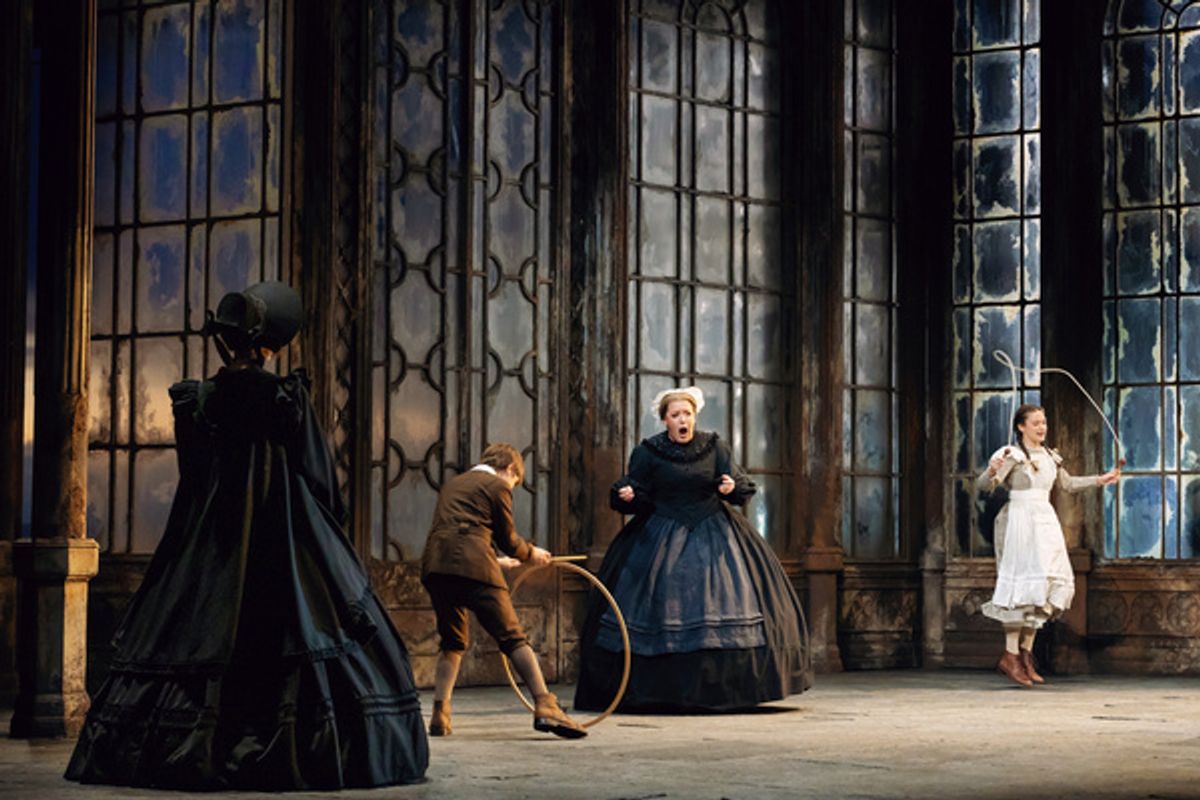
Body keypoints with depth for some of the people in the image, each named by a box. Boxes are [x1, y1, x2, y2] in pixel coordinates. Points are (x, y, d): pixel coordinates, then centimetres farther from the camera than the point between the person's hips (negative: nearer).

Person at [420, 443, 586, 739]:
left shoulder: (452, 484, 29)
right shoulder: (497, 486, 7)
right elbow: (508, 539, 8)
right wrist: (531, 553, 30)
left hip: (435, 566, 6)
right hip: (473, 568, -6)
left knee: (451, 642, 20)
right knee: (512, 637, -7)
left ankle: (439, 715, 11)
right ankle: (544, 707, -16)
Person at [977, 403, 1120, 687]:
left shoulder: (1050, 456, 14)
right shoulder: (1011, 455, -7)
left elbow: (1068, 484, 30)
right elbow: (983, 486, -17)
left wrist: (1100, 480, 29)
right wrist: (992, 472, -38)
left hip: (1046, 522, 7)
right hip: (1019, 520, -7)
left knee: (1052, 584, 4)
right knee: (1023, 583, -11)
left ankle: (1026, 653, 11)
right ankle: (1010, 656, -5)